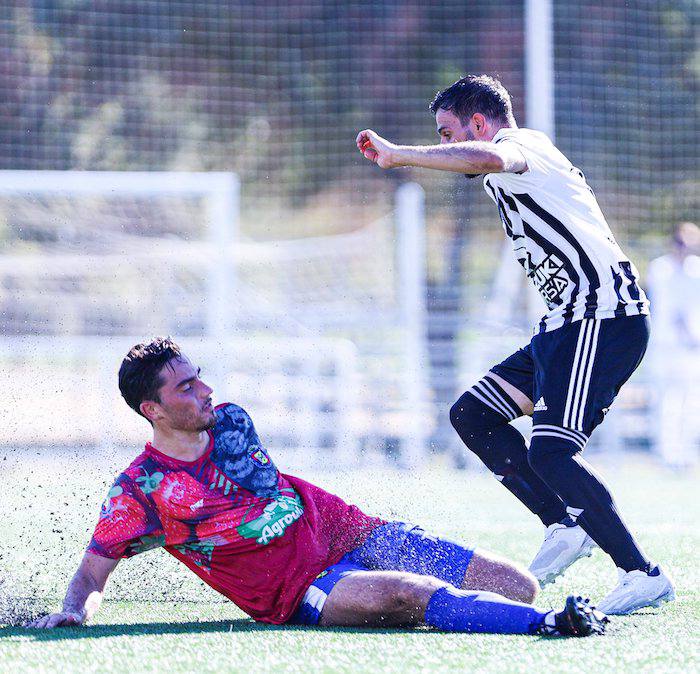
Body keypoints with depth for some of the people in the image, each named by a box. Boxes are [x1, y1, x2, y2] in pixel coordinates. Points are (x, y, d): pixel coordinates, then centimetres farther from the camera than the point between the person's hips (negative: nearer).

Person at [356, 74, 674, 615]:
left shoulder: (519, 146, -8)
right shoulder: (527, 156, 23)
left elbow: (488, 159, -34)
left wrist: (397, 155, -28)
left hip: (603, 319, -11)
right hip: (569, 323, 11)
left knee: (550, 453, -19)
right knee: (473, 414, 10)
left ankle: (643, 574, -16)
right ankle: (565, 525, 8)